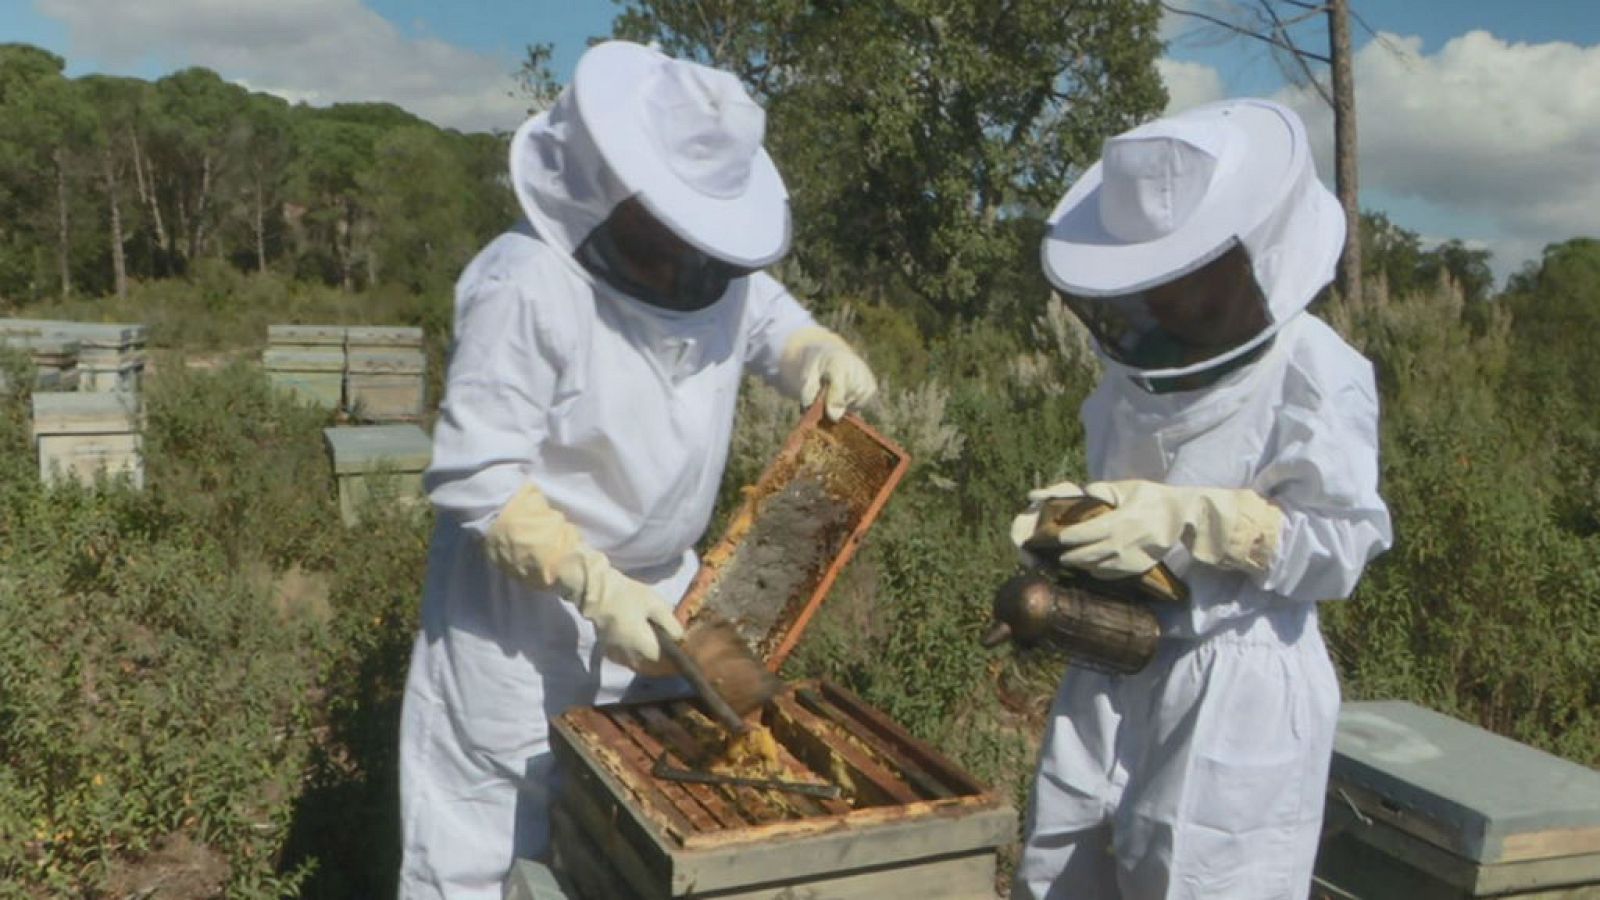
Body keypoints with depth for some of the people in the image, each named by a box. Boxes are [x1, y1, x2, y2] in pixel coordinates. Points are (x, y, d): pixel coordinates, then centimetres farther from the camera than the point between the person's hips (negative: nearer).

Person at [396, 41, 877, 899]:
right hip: (523, 608, -6)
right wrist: (593, 588, -30)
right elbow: (476, 478, -26)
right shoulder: (527, 286, -27)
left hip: (654, 588, 7)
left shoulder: (715, 265, -5)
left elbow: (774, 326, 14)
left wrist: (824, 354, -10)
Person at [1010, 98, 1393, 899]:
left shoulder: (1317, 379, -15)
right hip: (1114, 670, 7)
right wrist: (1072, 514, -4)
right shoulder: (1143, 363, 5)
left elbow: (1340, 544, -17)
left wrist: (1187, 523, -25)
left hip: (1240, 694, -7)